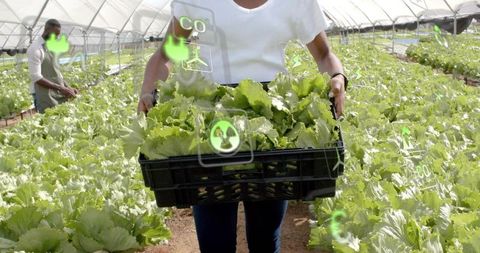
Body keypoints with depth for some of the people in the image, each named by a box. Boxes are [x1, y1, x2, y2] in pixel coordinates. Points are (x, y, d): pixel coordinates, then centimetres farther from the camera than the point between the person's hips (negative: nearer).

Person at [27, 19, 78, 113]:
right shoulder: (35, 49, -11)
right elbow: (36, 77, -18)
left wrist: (68, 88, 7)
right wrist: (60, 88, -21)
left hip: (59, 95, 7)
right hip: (45, 97, -7)